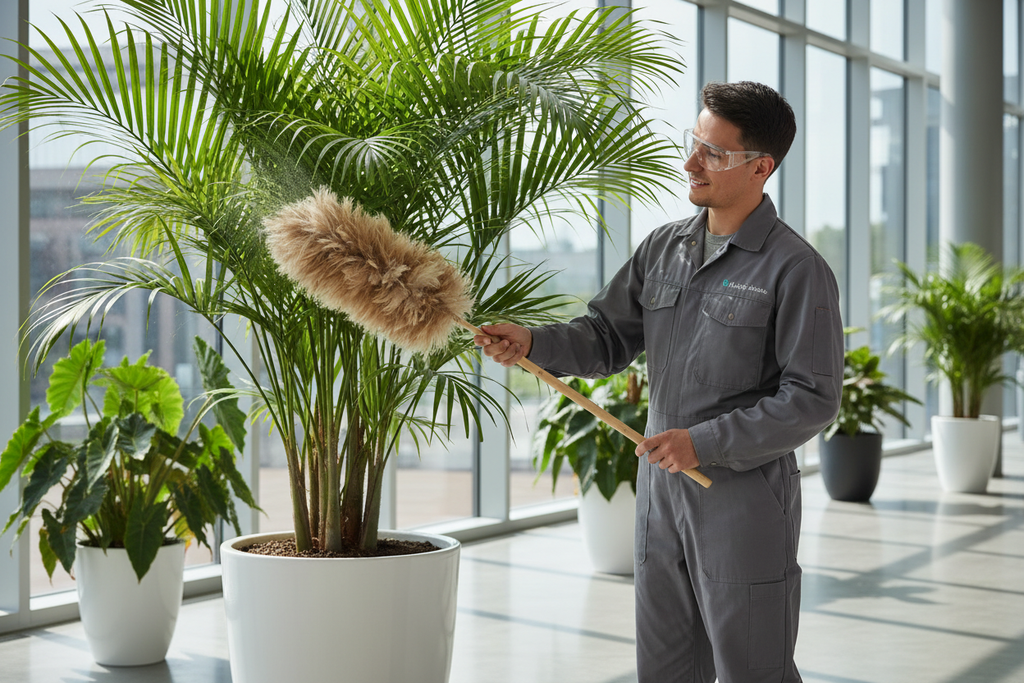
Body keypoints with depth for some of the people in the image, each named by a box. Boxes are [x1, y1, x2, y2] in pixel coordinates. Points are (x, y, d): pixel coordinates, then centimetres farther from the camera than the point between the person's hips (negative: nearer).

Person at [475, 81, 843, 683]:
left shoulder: (797, 269, -12)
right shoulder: (664, 248, 9)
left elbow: (812, 400, -14)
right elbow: (608, 338, 11)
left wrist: (706, 442, -19)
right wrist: (533, 345, -8)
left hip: (747, 493, -6)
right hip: (661, 488, 7)